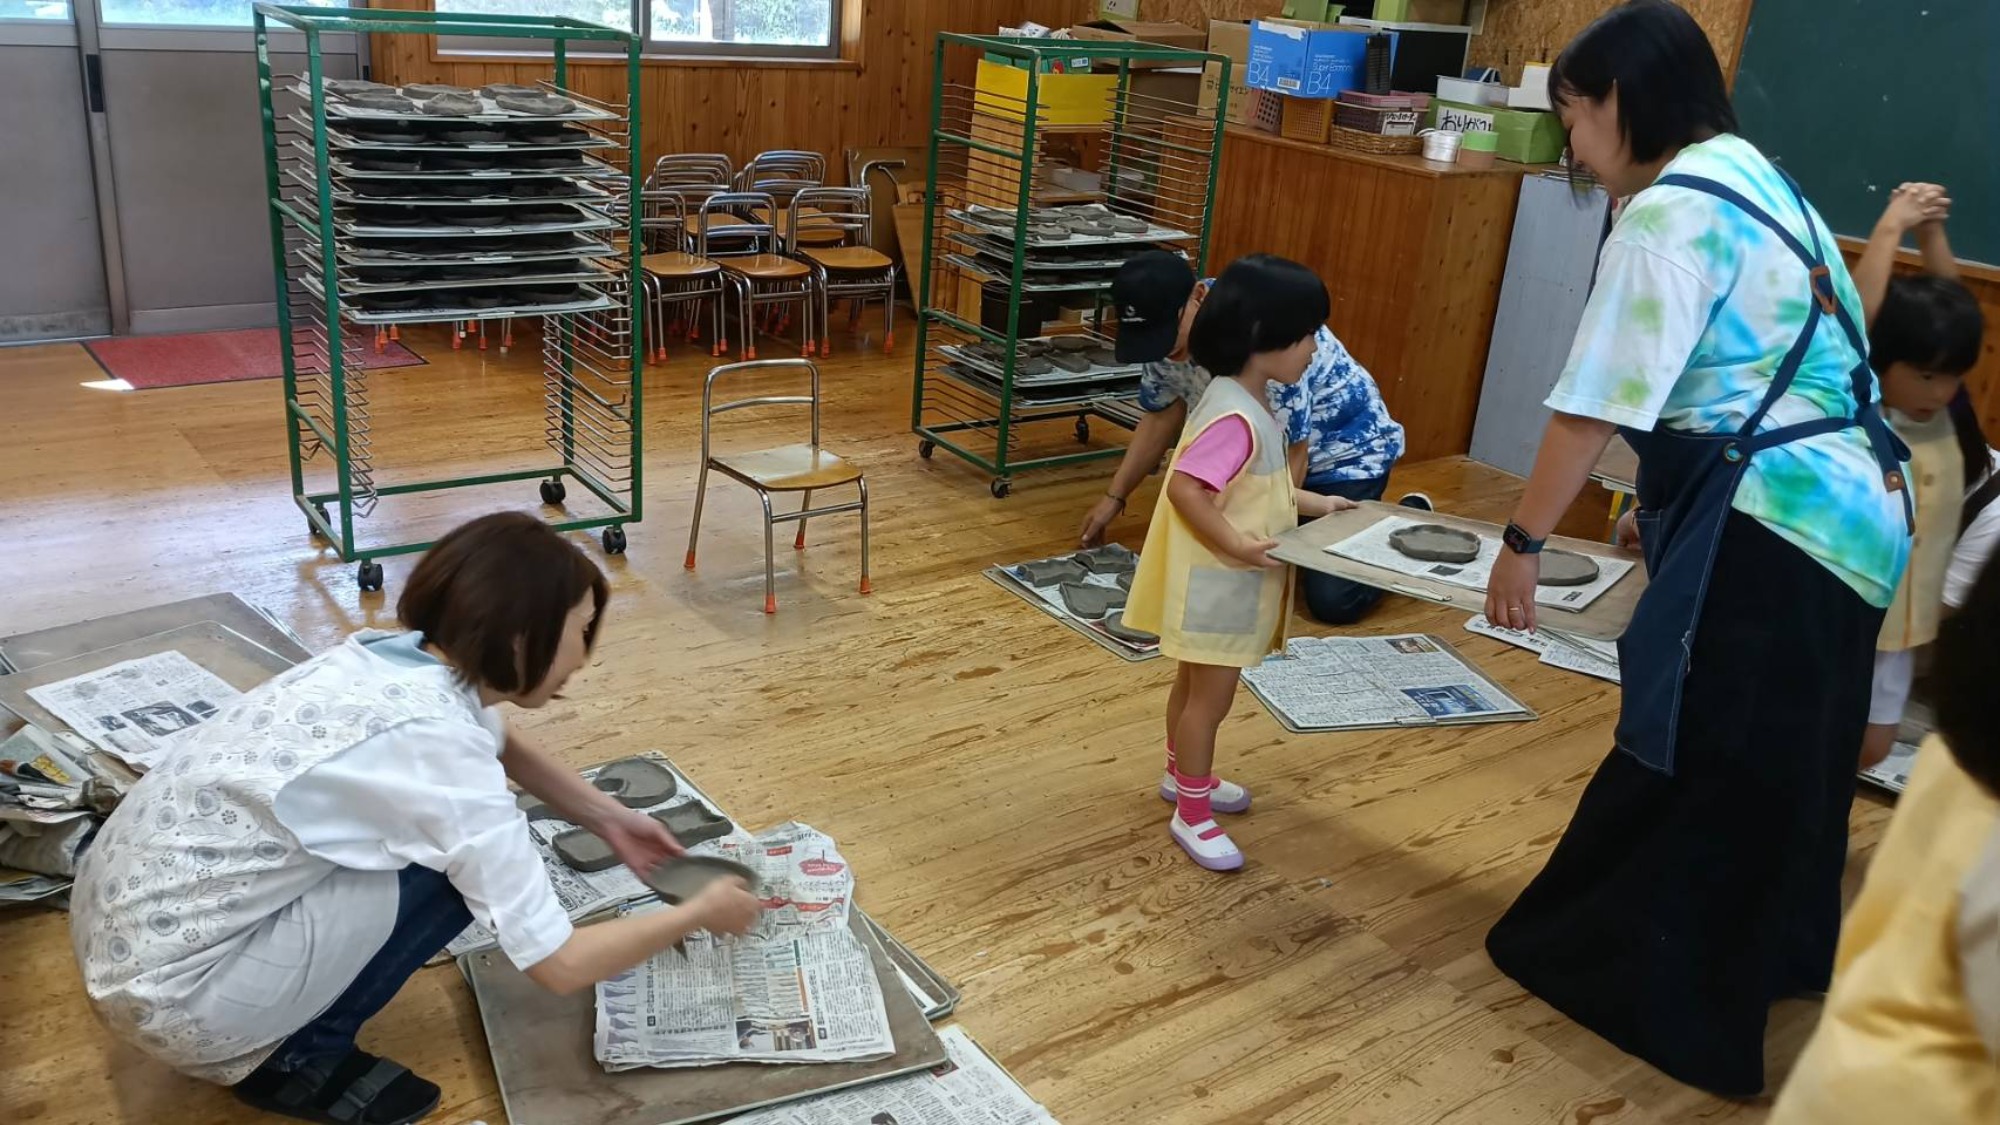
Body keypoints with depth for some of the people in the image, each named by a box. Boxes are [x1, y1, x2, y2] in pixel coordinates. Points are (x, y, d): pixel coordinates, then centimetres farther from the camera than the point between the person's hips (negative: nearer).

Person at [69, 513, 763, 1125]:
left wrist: (608, 819, 21)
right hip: (169, 995, -8)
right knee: (465, 857, -11)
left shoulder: (390, 658, 0)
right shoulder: (440, 747, -24)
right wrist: (701, 914, -4)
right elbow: (560, 965, -19)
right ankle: (296, 1059, 3)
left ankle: (281, 1035, 19)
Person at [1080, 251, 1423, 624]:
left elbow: (1291, 458, -31)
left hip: (1345, 451, -7)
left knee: (1332, 600, -16)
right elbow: (1160, 416, 4)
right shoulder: (1167, 331, -14)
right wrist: (1114, 497, 2)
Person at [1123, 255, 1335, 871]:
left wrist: (1315, 504, 12)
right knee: (1211, 695, 3)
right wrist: (1237, 546, -31)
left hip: (1228, 582, 10)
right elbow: (1186, 488, -32)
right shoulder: (1236, 417, -27)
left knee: (1195, 684, 24)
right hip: (1215, 583, -10)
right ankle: (1192, 814, 17)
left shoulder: (1246, 403, 6)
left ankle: (1183, 774, 43)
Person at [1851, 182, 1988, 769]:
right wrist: (1891, 228, -23)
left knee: (1871, 747, 16)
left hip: (1902, 621, 6)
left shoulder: (1947, 415, -2)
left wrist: (1931, 231, -10)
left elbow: (1946, 305, 0)